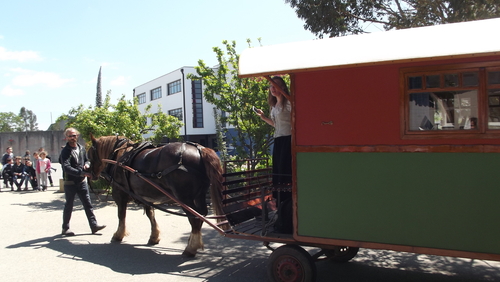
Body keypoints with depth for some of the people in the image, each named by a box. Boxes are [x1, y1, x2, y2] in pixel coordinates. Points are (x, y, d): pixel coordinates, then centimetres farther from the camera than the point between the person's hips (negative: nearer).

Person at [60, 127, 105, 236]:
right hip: (70, 183, -5)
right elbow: (67, 168, -25)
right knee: (69, 206, 6)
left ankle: (94, 225, 8)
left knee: (88, 204, 5)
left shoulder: (81, 148, 7)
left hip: (82, 182, 5)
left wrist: (87, 164, -5)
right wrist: (81, 173, -33)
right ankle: (65, 228, 19)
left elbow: (86, 160, 20)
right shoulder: (65, 151, -13)